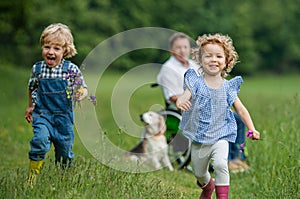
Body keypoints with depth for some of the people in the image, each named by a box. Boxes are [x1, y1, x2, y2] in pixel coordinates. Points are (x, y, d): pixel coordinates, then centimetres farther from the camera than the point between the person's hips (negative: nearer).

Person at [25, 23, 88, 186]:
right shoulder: (37, 69, -2)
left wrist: (81, 94, -20)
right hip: (42, 114, 0)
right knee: (40, 139, -25)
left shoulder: (71, 69, -7)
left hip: (63, 117, 0)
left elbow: (82, 88, 3)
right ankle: (32, 176, -14)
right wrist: (30, 106, 25)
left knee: (65, 147, 9)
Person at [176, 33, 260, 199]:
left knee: (220, 164, -27)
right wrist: (180, 101, -49)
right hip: (198, 139, 1)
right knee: (199, 173, 17)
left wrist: (252, 129, -3)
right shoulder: (196, 82, -6)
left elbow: (241, 110, 7)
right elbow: (186, 95, -24)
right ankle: (207, 186, 50)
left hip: (220, 137, -1)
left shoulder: (228, 87, -1)